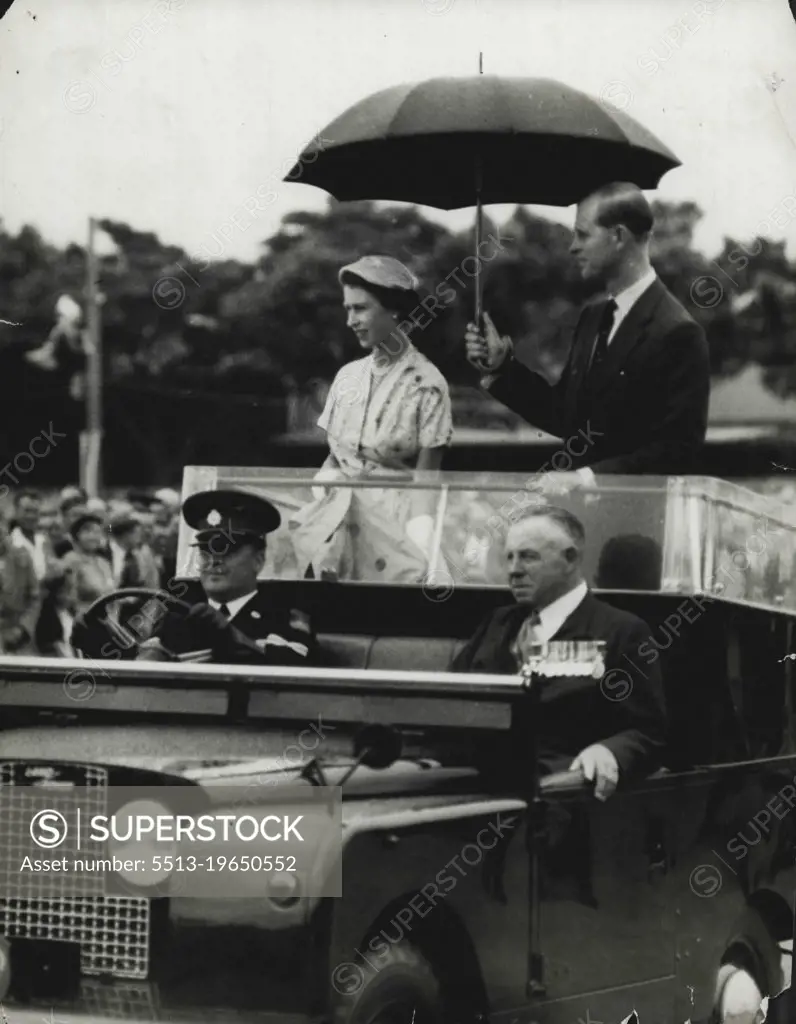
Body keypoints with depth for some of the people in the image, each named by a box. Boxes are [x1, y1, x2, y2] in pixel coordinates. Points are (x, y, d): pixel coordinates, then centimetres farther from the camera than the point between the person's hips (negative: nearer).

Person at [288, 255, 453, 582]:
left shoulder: (425, 384, -5)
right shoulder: (347, 377, 10)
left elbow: (425, 480, -7)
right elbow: (332, 459, 15)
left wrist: (417, 545, -18)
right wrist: (312, 506, -2)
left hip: (393, 517, -5)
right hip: (337, 512, 5)